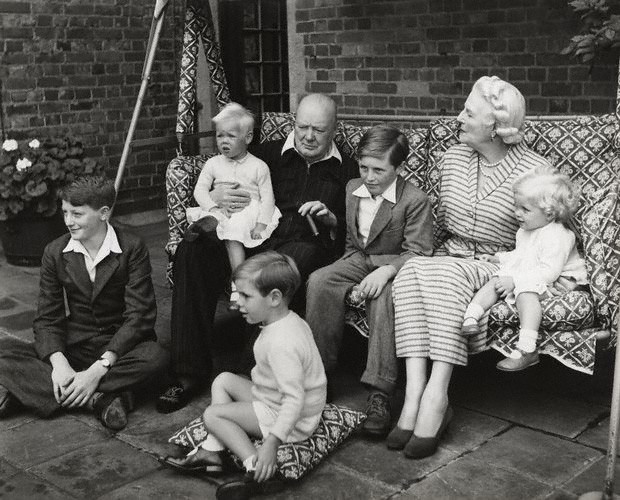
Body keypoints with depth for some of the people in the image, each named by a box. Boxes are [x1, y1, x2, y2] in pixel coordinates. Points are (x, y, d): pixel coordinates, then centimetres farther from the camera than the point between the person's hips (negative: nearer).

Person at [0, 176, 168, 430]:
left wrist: (99, 369, -27)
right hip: (73, 347, 3)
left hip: (120, 347, -3)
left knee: (155, 356, -36)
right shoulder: (55, 252, 1)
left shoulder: (132, 249, -10)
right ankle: (97, 398, -29)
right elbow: (47, 317, -2)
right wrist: (59, 363, -23)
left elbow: (139, 316, -16)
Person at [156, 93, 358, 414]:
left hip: (306, 244, -3)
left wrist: (330, 218, -7)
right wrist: (216, 197, -5)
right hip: (256, 238, 3)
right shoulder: (270, 153, 20)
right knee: (191, 251, -23)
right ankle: (189, 372, -18)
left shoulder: (346, 170, 17)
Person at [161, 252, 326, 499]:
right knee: (223, 380, 14)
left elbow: (294, 398, -36)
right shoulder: (290, 320, 0)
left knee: (212, 415, -6)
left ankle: (257, 468, -12)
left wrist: (271, 443, -39)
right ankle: (211, 451, 7)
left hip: (286, 419, -10)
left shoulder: (281, 343, -32)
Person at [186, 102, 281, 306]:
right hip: (220, 213, 4)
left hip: (249, 212, -4)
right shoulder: (213, 164, 15)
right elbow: (200, 190, 7)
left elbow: (267, 198, 2)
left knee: (233, 239, -31)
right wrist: (214, 207, -12)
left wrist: (261, 224, -13)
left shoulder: (258, 167, 6)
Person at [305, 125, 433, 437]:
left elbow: (418, 252, -15)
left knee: (384, 295, -38)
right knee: (318, 281, -23)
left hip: (394, 266, -6)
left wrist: (386, 271, -30)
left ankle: (379, 393, -38)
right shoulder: (352, 189, 9)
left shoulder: (415, 200, -12)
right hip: (357, 259, 6)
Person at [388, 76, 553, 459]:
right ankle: (415, 393, -38)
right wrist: (430, 252, 6)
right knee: (411, 269, -29)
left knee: (446, 276, -36)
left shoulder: (534, 171, -5)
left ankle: (436, 393, -37)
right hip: (447, 259, 5)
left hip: (496, 268, -4)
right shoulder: (453, 158, 11)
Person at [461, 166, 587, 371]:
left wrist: (515, 279, -30)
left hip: (556, 280, -9)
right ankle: (470, 317, -17)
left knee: (526, 292, -36)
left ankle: (527, 349, -44)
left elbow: (548, 271, -28)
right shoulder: (526, 230, 10)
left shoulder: (557, 236, -21)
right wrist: (504, 257, 10)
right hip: (523, 274, 10)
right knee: (494, 282, -10)